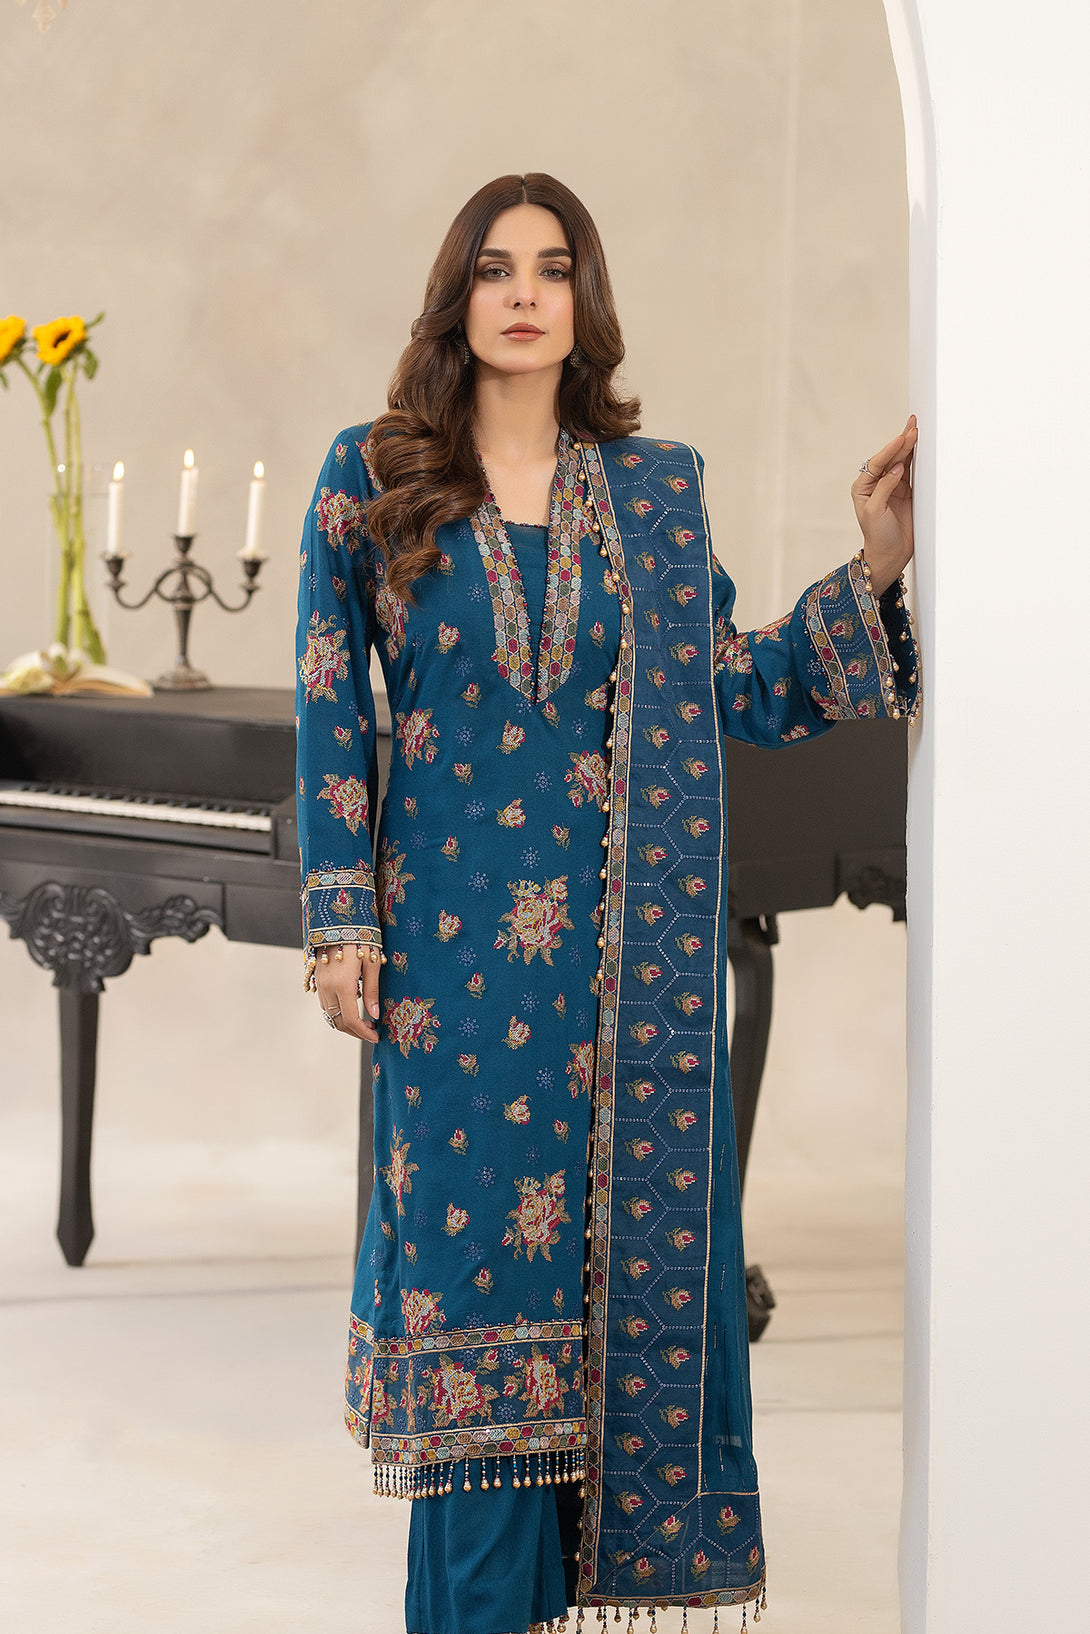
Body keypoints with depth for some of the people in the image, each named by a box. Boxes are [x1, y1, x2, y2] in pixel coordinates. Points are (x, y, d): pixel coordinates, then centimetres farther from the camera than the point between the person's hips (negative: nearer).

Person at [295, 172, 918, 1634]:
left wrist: (875, 566, -5)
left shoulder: (656, 488, 7)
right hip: (455, 938, -1)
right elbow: (330, 708, 3)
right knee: (477, 1235, 0)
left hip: (618, 946, 2)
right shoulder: (375, 477, 3)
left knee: (618, 1245, 3)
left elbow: (746, 698, 6)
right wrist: (343, 925, -2)